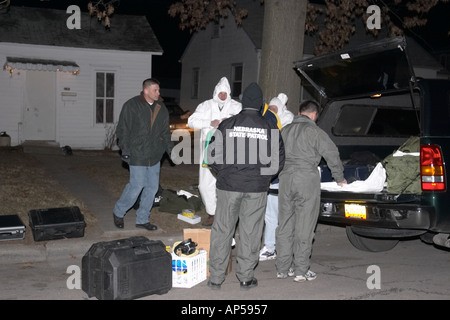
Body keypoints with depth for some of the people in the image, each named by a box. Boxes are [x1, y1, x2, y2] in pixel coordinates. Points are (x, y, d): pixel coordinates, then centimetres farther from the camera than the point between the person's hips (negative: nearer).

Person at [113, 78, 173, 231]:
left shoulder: (161, 108, 10)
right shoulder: (131, 105, -8)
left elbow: (165, 132, 18)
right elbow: (123, 130, -8)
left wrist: (170, 149, 10)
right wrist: (125, 151, -13)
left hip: (154, 155, 6)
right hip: (137, 155, -6)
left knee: (152, 187, 8)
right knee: (137, 185, -6)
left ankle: (142, 219, 21)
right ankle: (118, 212, 17)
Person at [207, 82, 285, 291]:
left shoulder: (227, 125, -4)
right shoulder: (270, 129, 0)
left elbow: (214, 157, -3)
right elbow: (278, 160, 3)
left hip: (229, 186, 0)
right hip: (257, 188, 1)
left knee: (222, 230, 7)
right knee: (250, 232, 9)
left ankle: (216, 278, 11)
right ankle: (245, 277, 15)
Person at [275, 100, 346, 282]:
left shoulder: (285, 130, 14)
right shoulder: (314, 131, -3)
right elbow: (332, 155, -1)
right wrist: (339, 179, 11)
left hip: (286, 179, 5)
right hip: (307, 180, -5)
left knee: (284, 226, 11)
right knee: (304, 228, 1)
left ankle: (282, 269, 15)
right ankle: (301, 271, 5)